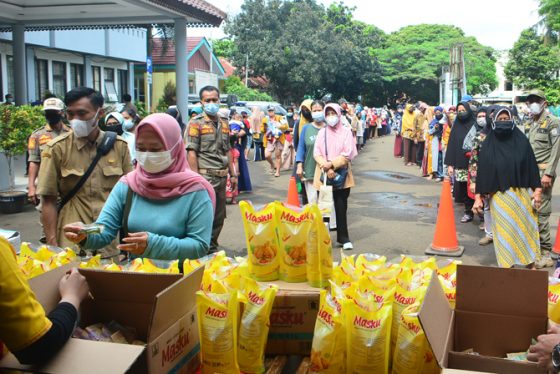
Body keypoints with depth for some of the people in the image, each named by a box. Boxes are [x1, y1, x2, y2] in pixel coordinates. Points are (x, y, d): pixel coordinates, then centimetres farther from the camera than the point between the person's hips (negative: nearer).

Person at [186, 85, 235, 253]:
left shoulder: (224, 123, 15)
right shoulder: (196, 123, -5)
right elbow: (192, 153, -10)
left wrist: (232, 174, 16)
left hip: (222, 177, 7)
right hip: (206, 176, -7)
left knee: (219, 217, 13)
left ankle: (212, 248, 28)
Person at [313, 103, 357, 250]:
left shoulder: (346, 131, 0)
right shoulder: (322, 132, 7)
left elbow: (348, 154, -8)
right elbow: (317, 153, 0)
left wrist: (332, 164, -16)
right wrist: (326, 168, -14)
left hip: (341, 174, -2)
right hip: (324, 175, 2)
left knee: (341, 207, 2)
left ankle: (343, 238, 10)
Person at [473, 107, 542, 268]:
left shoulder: (521, 140, 1)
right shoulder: (488, 145, 0)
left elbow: (532, 165, 2)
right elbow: (481, 171, 0)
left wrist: (537, 190, -3)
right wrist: (478, 197, -3)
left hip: (522, 194, 1)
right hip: (499, 195, -1)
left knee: (526, 227, 8)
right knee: (504, 231, 5)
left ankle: (530, 263, 21)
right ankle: (507, 265, 14)